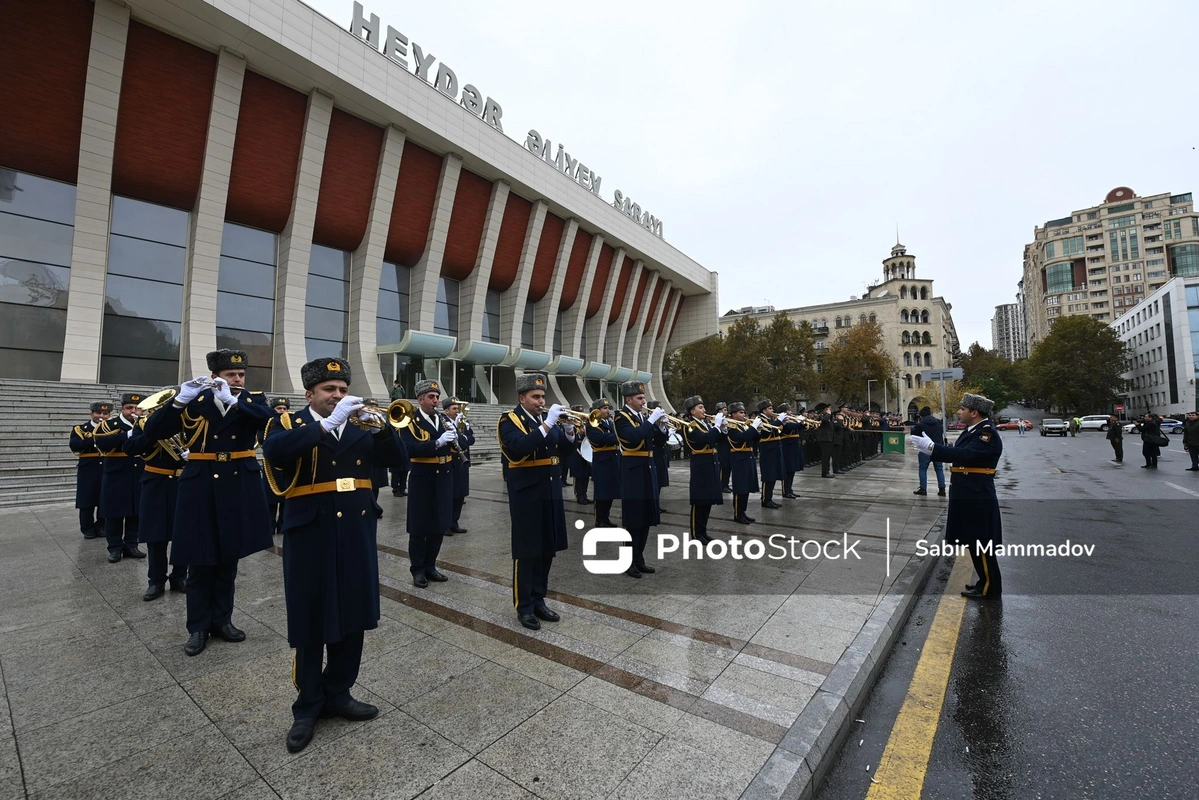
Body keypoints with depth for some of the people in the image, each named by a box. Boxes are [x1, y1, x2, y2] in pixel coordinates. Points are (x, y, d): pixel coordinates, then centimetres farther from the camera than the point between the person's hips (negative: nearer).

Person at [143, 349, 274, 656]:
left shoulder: (253, 399, 1)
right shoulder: (194, 400, 0)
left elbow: (270, 419, -19)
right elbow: (152, 431, -8)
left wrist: (232, 400, -28)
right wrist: (180, 399, -21)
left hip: (240, 486, 1)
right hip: (201, 487, -1)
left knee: (229, 559, 13)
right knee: (200, 561, 6)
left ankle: (222, 620, 27)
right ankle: (198, 627, 21)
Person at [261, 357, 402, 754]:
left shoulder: (358, 427, 10)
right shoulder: (288, 423, 0)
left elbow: (390, 456, 1)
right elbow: (274, 451, -22)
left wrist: (382, 425, -17)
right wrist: (329, 423, -29)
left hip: (357, 534, 4)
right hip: (311, 534, -4)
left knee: (353, 618, 13)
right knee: (311, 622, 8)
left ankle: (337, 693, 32)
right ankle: (308, 706, 27)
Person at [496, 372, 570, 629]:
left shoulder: (547, 418, 11)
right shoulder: (509, 421, -8)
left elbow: (563, 452, 9)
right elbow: (519, 449, -27)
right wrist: (546, 425, -28)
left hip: (551, 493, 7)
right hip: (527, 495, -6)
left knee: (547, 549, 13)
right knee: (526, 552, 3)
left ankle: (539, 600, 28)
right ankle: (524, 607, 17)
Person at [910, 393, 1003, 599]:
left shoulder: (988, 433, -18)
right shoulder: (973, 430, 12)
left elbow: (964, 455, -30)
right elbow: (956, 452, 11)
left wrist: (931, 447, -29)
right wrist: (929, 448, 0)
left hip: (977, 497, -10)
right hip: (968, 496, 10)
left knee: (981, 544, 2)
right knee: (975, 542, 18)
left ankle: (989, 588, 16)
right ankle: (986, 582, 31)